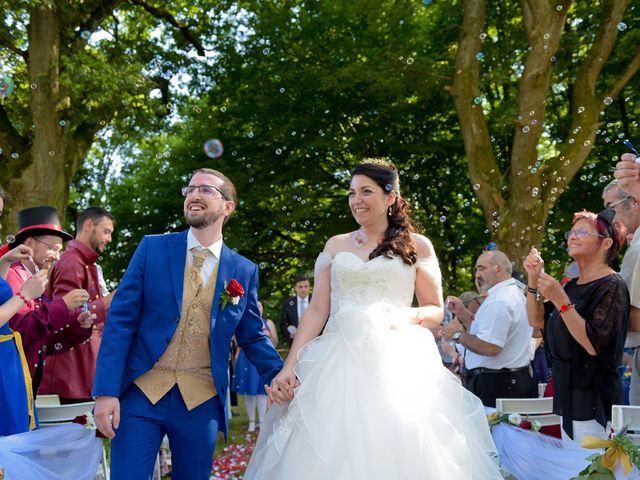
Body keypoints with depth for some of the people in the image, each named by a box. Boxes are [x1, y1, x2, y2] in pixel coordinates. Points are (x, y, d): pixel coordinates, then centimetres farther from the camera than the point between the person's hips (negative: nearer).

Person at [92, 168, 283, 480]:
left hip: (201, 403, 2)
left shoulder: (245, 271, 6)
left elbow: (252, 337, 11)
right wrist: (106, 392, -11)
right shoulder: (152, 248, 1)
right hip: (140, 392, -1)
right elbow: (120, 321, -3)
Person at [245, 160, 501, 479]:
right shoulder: (336, 245, 13)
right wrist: (289, 367, -3)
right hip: (338, 363, 2)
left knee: (397, 452, -8)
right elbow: (316, 311, 7)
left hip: (397, 362, -2)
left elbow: (436, 311, 9)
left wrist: (408, 316, -13)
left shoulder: (417, 246, 8)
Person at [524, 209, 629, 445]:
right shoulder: (573, 285, 13)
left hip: (594, 400, -8)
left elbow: (593, 345, -20)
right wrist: (533, 279, 1)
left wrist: (561, 301, -24)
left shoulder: (611, 285, -11)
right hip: (568, 394, 8)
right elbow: (537, 321, 13)